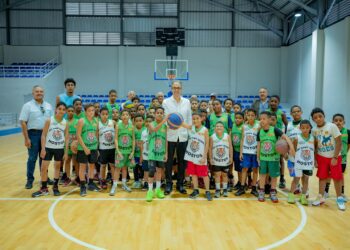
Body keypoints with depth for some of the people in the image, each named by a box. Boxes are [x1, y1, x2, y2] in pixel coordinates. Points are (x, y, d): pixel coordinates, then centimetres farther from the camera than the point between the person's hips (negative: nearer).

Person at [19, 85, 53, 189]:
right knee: (32, 158, 1)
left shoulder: (48, 106, 8)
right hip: (33, 134, -4)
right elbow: (23, 122, -8)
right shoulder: (28, 105, -4)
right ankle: (30, 180, 14)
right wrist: (26, 138, -13)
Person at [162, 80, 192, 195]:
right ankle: (169, 184, 19)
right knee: (169, 161, 5)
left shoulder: (187, 102, 7)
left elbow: (189, 118, 9)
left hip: (183, 136, 2)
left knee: (182, 162, 9)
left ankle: (180, 184, 23)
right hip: (170, 136, -2)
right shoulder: (166, 102, 0)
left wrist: (190, 132, 6)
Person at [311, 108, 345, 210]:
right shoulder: (314, 130, -4)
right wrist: (314, 159, -1)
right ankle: (321, 197, 22)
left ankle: (339, 198, 22)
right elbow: (315, 145, 3)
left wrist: (335, 157, -15)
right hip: (321, 157, 3)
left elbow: (339, 142, -13)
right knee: (322, 177, 9)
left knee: (337, 177, 4)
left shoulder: (332, 126, -14)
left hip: (334, 157, -3)